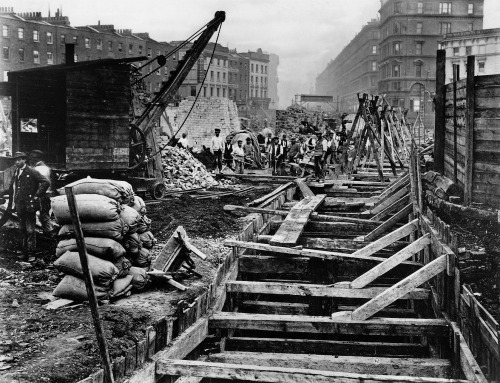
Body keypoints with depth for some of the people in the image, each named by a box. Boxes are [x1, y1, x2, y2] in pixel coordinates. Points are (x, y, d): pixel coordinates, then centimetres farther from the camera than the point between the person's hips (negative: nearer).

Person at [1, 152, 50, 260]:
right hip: (19, 206, 7)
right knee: (22, 230, 13)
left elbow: (46, 182, -15)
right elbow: (11, 188, 26)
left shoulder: (32, 172, -9)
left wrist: (37, 195, -15)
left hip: (29, 206, -7)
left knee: (30, 231, -4)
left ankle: (31, 254, 2)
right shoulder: (16, 173, 13)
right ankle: (25, 252, 21)